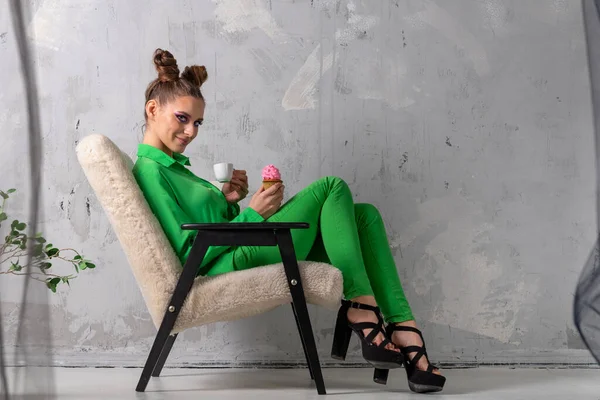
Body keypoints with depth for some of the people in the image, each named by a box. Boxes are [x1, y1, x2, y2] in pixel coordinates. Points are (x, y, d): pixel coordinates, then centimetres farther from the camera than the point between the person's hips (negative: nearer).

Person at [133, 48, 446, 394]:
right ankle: (362, 311, -13)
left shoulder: (172, 166, 20)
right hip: (234, 267, -10)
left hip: (243, 255, 10)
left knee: (364, 214, 0)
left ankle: (404, 331, -11)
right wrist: (251, 215, -14)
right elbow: (190, 252, -17)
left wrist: (228, 202, 3)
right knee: (332, 187, -12)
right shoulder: (150, 171, -9)